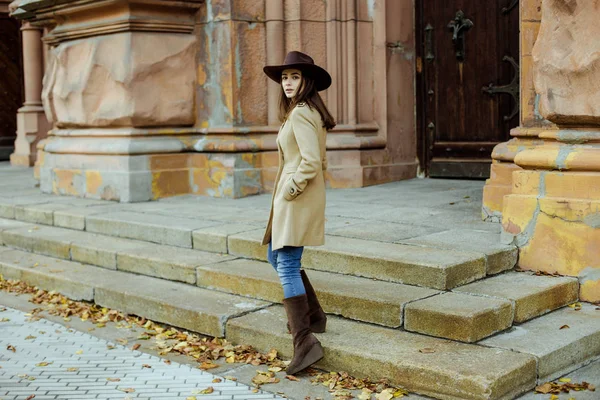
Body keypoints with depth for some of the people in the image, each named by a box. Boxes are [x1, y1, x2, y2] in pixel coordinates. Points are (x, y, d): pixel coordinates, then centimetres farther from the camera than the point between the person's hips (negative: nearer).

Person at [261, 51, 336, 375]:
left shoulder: (300, 113, -16)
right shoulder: (307, 111, 16)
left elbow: (312, 162, -25)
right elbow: (318, 160, 22)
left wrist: (290, 189, -15)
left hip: (297, 198, -11)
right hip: (293, 196, 11)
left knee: (287, 267, -8)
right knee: (276, 256, 20)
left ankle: (305, 343, -6)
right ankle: (313, 316, 30)